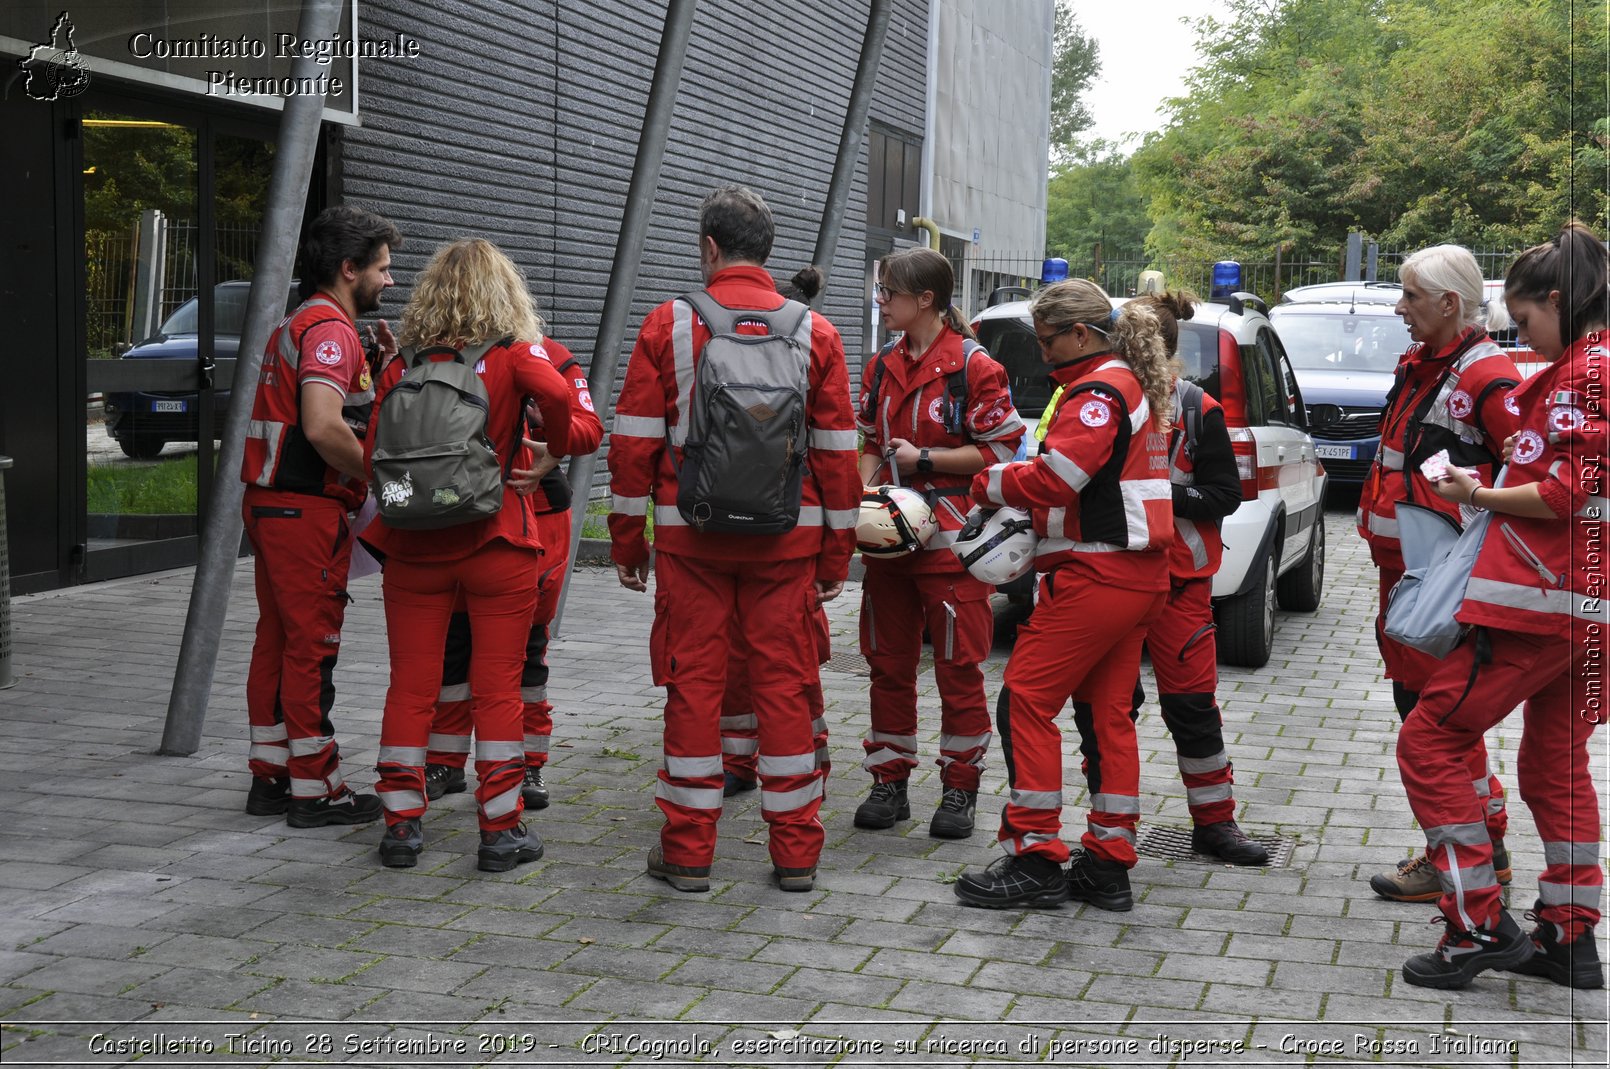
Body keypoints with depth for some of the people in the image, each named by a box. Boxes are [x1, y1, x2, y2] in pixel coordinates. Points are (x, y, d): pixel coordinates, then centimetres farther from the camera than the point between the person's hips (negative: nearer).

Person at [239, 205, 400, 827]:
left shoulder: (296, 326, 20)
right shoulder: (330, 328, -13)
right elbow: (323, 428, -26)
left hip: (270, 504, 10)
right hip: (308, 509, -10)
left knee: (277, 639, 14)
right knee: (311, 646, -4)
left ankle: (271, 776, 21)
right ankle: (315, 790, 2)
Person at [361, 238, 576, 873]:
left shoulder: (402, 365, 4)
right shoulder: (513, 354, -3)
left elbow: (374, 457, 3)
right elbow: (555, 394, -23)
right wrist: (554, 448, -5)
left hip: (414, 548, 2)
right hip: (497, 545, -2)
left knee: (411, 685, 9)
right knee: (497, 687, 4)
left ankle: (401, 823, 13)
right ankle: (501, 830, 7)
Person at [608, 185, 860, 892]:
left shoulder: (667, 327, -2)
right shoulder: (814, 334, 3)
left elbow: (634, 442, -1)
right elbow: (837, 452, 4)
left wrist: (626, 540, 8)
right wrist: (836, 553, 11)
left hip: (690, 536, -1)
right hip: (788, 536, 1)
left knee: (694, 682, 5)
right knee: (783, 683, 7)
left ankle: (688, 850, 11)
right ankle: (796, 853, 11)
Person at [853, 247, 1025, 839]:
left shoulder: (973, 365, -8)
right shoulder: (883, 368, 12)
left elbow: (1002, 450, -9)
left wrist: (923, 460, -14)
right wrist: (864, 490, 1)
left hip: (951, 541, -6)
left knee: (959, 668, 0)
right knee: (888, 664, 10)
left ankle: (959, 789, 10)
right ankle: (889, 782, 20)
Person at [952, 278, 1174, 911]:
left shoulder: (1100, 391, -12)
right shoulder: (1134, 386, 20)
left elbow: (1056, 475, -23)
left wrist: (990, 484, -6)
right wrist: (1024, 514, 4)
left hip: (1095, 574, -10)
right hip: (1138, 574, 10)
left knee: (1028, 698, -6)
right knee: (1108, 712, 11)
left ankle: (1035, 859, -4)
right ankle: (1108, 864, 15)